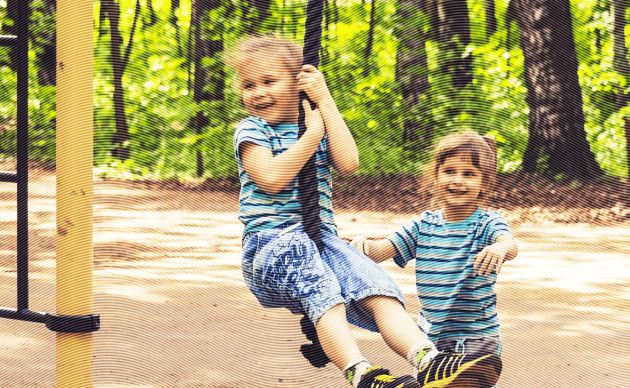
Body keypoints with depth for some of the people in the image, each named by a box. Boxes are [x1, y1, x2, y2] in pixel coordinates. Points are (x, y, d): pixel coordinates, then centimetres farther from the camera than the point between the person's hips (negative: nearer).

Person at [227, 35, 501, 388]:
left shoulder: (321, 126, 22)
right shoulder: (252, 130, 9)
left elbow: (349, 163, 0)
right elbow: (271, 179, -11)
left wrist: (325, 103, 1)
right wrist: (313, 131, -5)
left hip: (322, 240, 5)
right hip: (270, 243, -5)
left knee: (378, 287, -25)